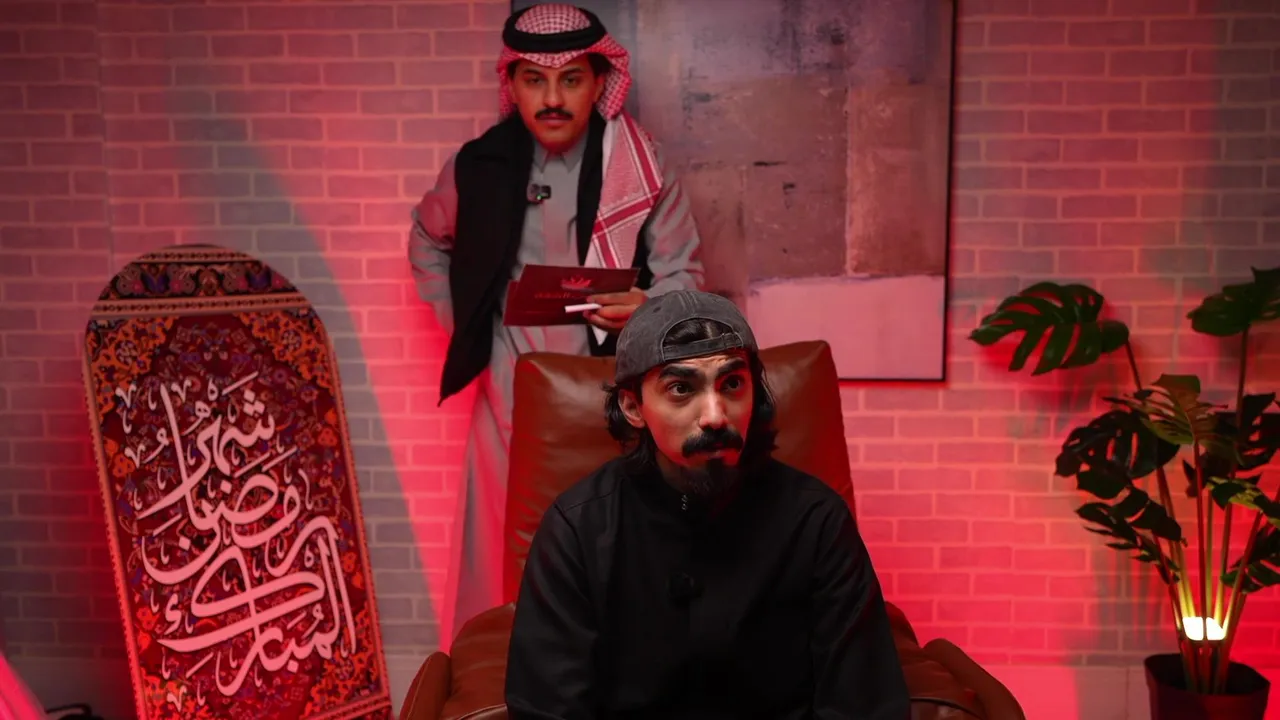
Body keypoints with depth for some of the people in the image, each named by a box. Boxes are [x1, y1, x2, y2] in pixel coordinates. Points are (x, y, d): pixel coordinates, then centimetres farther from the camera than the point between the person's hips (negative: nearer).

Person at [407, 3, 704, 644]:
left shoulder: (642, 170, -6)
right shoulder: (480, 166, 0)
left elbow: (682, 272, -1)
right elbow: (428, 240, 19)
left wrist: (649, 308, -23)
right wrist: (460, 322, 10)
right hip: (511, 395, 2)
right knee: (506, 558, 8)